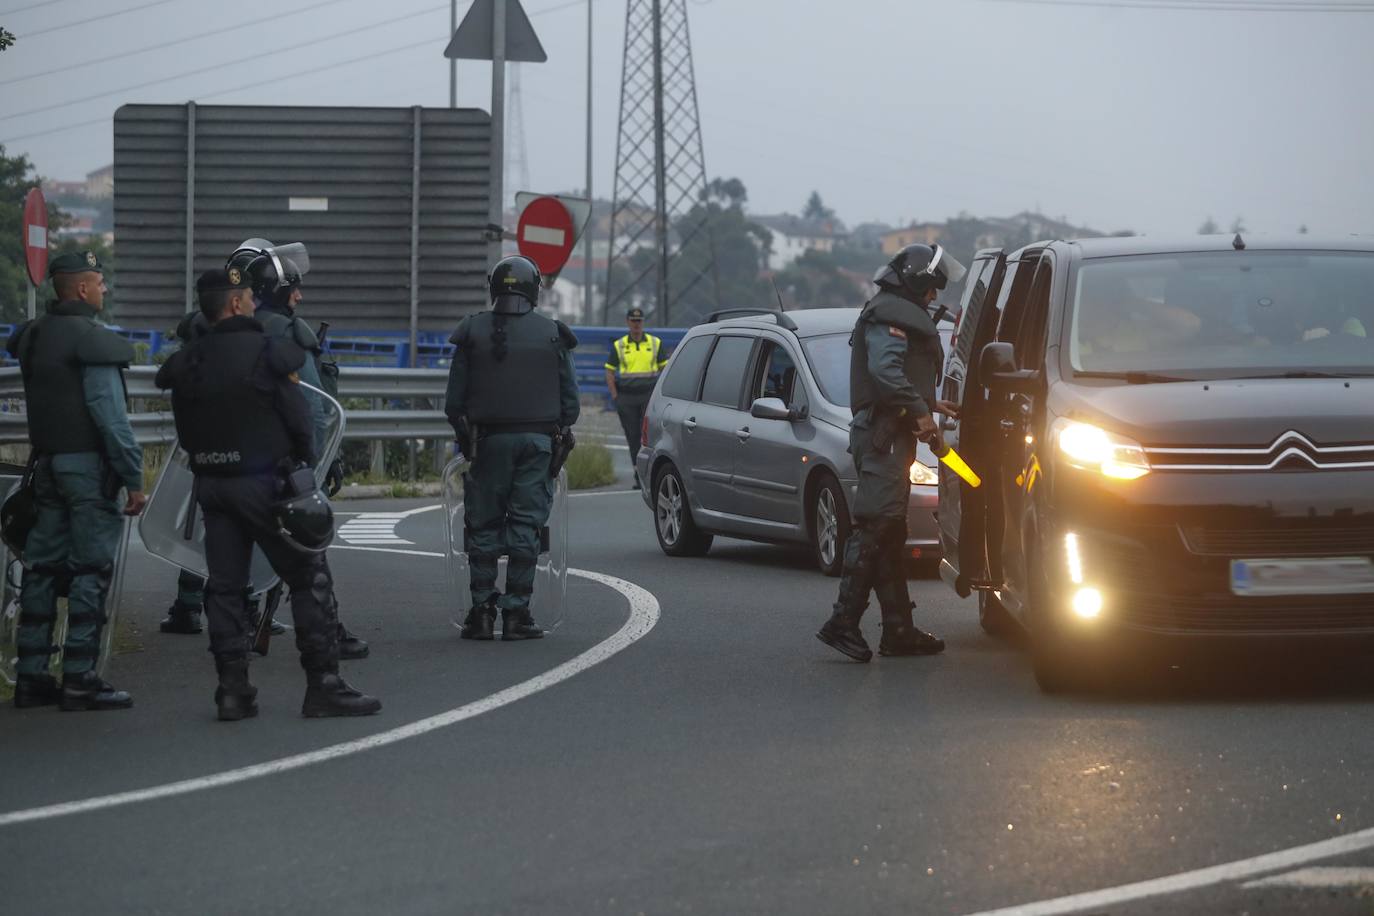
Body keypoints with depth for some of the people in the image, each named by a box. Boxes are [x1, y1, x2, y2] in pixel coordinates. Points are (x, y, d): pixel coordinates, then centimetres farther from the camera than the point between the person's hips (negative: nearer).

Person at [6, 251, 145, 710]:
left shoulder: (33, 336, 11)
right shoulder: (91, 341, -14)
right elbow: (110, 414, -17)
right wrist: (133, 477, -14)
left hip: (47, 463, 8)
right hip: (88, 465, -8)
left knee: (43, 566, 10)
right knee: (91, 570, -5)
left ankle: (31, 676, 11)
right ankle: (79, 679, -7)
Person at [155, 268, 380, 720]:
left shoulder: (187, 363, 5)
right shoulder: (267, 352, -12)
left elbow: (185, 431, 7)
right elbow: (299, 420, -10)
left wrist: (208, 466, 17)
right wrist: (303, 466, 7)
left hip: (210, 484, 6)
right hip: (265, 481, -6)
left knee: (224, 585, 9)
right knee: (310, 580, 1)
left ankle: (232, 690, 7)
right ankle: (323, 685, -2)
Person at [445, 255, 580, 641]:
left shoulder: (473, 331, 2)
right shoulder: (552, 334, 3)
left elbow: (454, 399, 2)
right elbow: (569, 396, 4)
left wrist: (464, 436, 13)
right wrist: (562, 432, 15)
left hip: (489, 438, 0)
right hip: (537, 439, 0)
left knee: (484, 526, 6)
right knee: (525, 526, 1)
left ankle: (482, 612, 3)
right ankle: (516, 613, -1)